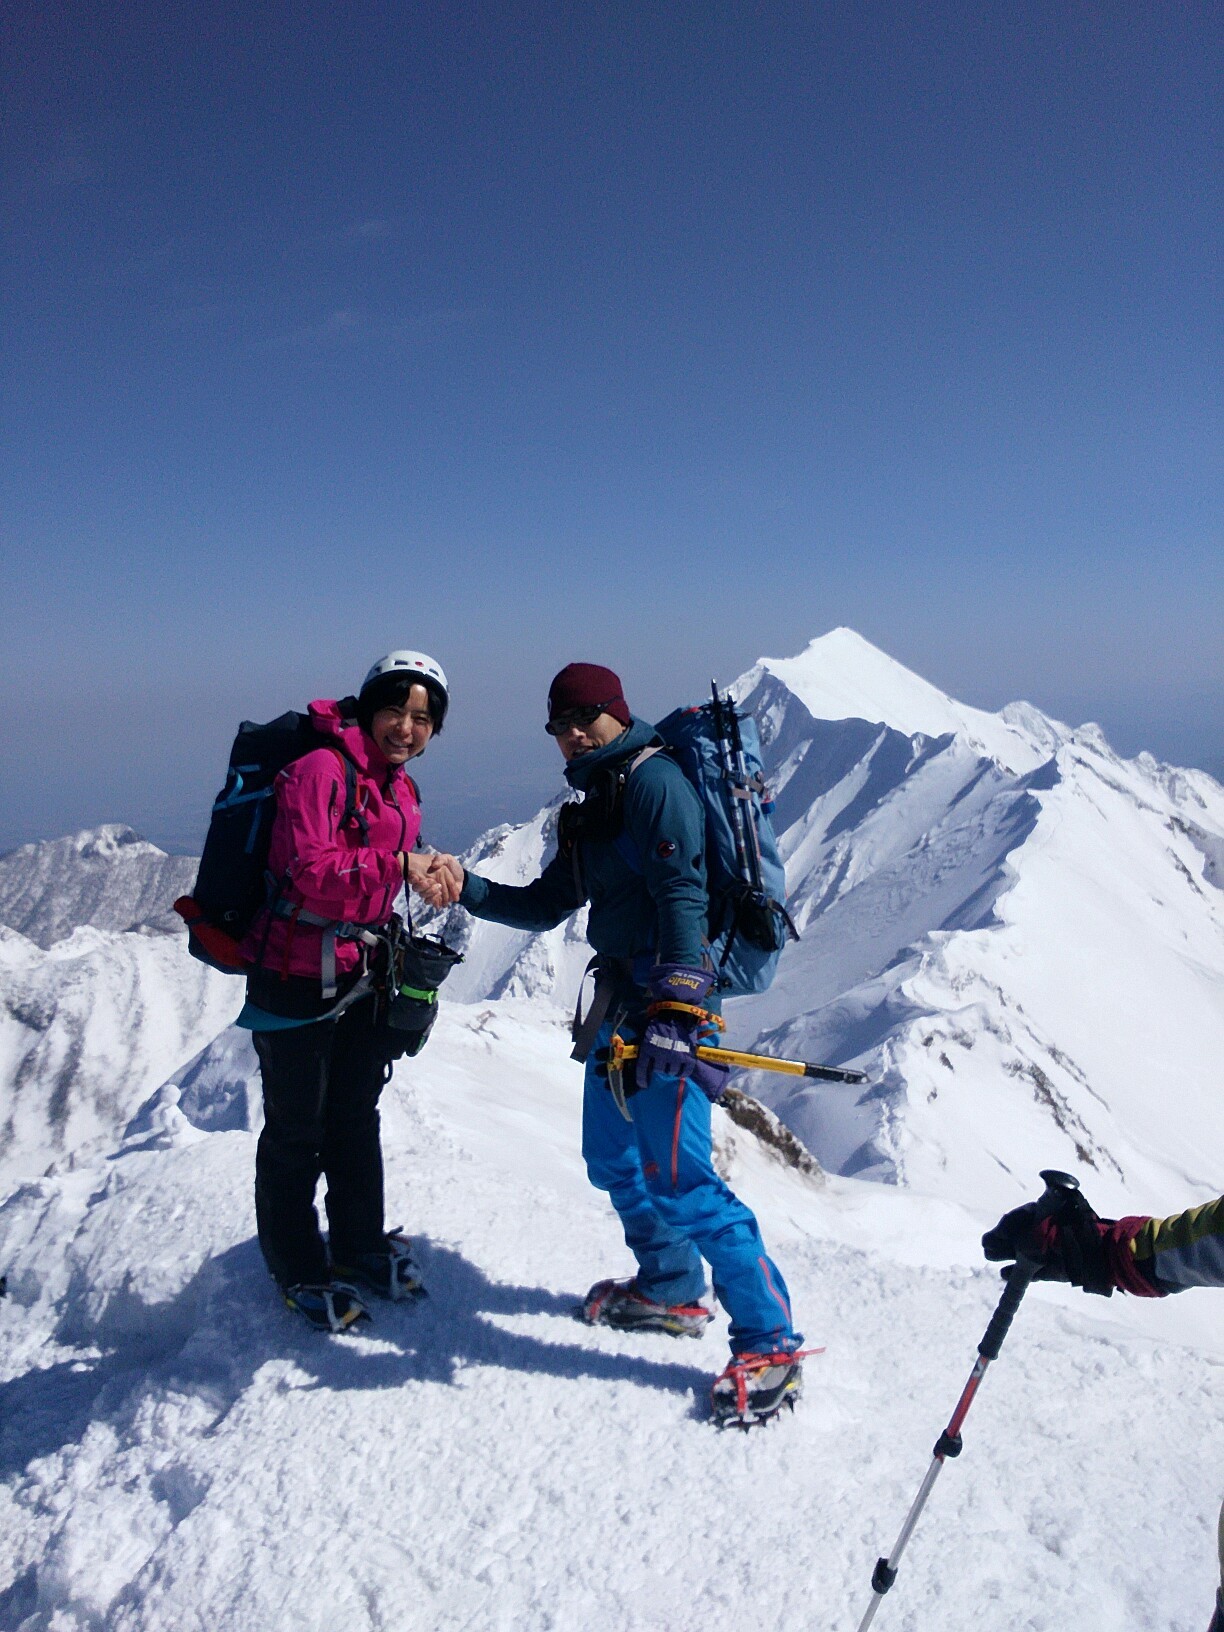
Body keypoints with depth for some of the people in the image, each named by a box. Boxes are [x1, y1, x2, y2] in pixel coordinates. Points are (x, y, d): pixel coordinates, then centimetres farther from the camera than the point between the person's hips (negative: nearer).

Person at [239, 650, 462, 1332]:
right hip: (297, 976, -8)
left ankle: (361, 1246, 37)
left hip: (361, 977, 8)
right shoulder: (322, 769, -17)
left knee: (357, 1118, 20)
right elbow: (310, 872, -27)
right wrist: (399, 866, -27)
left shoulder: (403, 789, 9)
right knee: (296, 1131, 6)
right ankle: (299, 1272, 24)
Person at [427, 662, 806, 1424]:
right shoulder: (596, 802, 19)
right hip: (621, 1001, 10)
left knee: (678, 1179, -11)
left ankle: (771, 1343, 0)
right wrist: (467, 887, 6)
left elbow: (682, 895, -22)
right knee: (614, 1160, 20)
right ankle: (671, 1291, 39)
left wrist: (676, 1006, -31)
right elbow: (545, 905, 20)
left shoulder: (653, 778, -10)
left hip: (668, 998, -10)